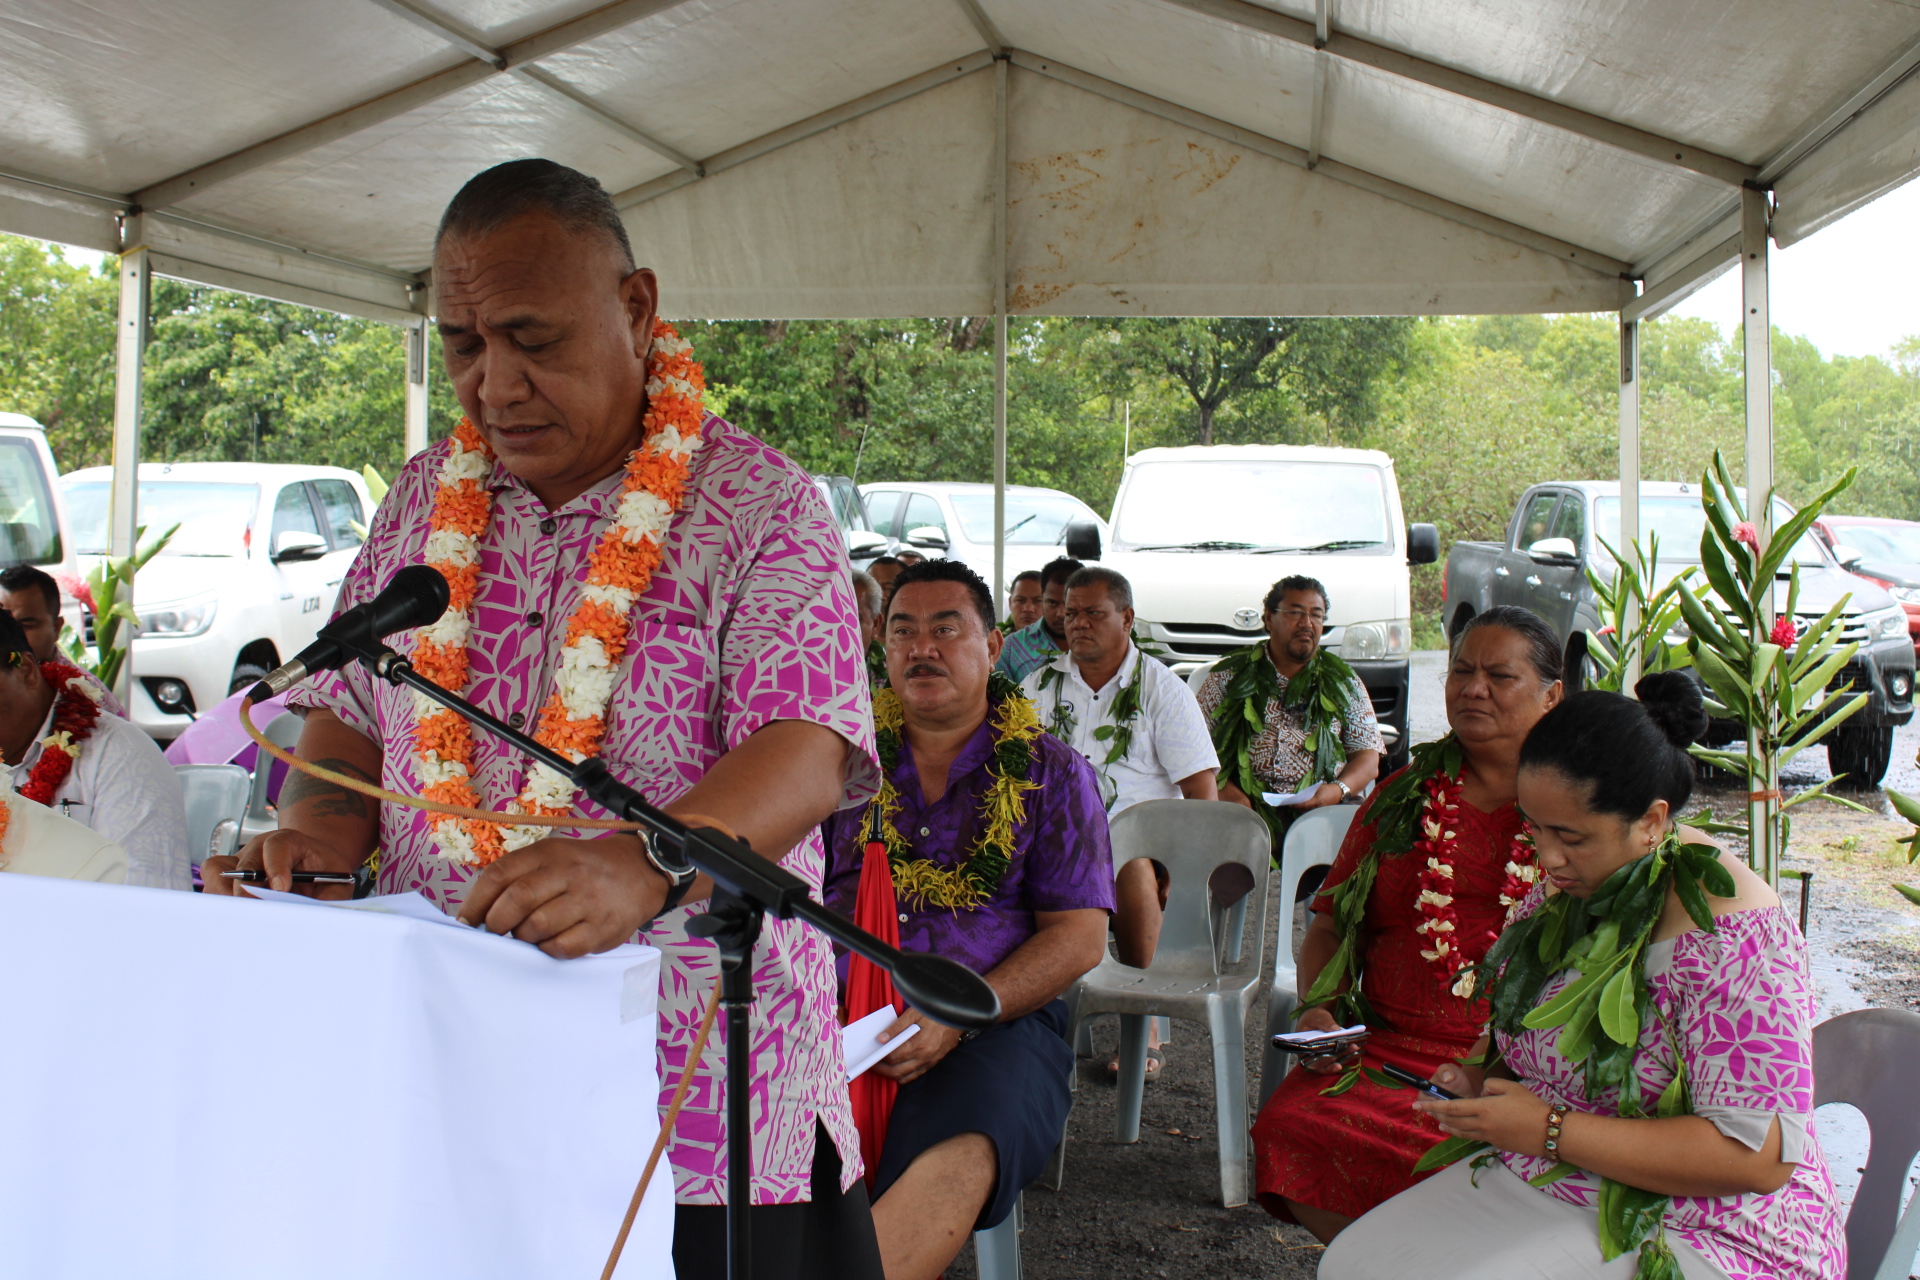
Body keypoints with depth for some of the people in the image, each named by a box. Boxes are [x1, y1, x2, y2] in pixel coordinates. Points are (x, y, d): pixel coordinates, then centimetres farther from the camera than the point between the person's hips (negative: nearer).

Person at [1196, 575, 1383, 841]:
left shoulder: (1344, 682, 17)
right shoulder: (1229, 676, 13)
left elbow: (1368, 758, 12)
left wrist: (1339, 789, -10)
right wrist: (1224, 790, -13)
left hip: (1318, 812, 1)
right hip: (1246, 809, -1)